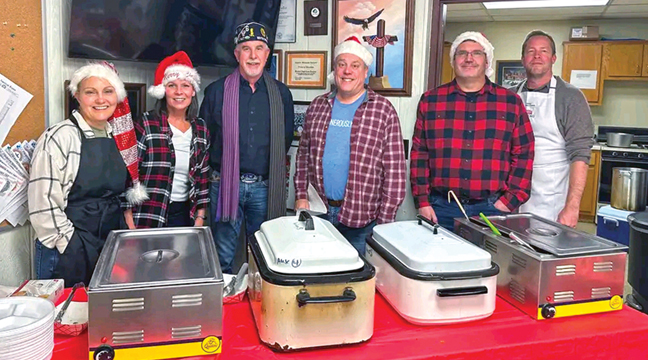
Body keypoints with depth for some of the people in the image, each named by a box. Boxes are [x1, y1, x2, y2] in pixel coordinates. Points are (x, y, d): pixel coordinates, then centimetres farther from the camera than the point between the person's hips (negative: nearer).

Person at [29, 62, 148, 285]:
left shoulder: (119, 137, 7)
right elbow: (43, 206, -15)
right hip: (67, 256, -5)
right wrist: (73, 248, -14)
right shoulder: (60, 138, -12)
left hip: (112, 248, 5)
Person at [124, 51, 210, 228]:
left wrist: (200, 217, 7)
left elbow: (203, 176, 10)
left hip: (185, 214, 4)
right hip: (149, 219, -4)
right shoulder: (146, 124, -7)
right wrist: (130, 225, -11)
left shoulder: (201, 129, 6)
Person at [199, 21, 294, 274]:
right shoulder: (217, 91, 0)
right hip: (225, 183, -1)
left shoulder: (281, 93, 5)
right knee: (223, 258, 6)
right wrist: (221, 168, 4)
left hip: (265, 187, 2)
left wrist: (273, 171, 9)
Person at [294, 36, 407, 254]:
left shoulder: (383, 111, -5)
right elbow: (303, 154, 14)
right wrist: (301, 195, 5)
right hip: (318, 211, 4)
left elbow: (395, 169, -8)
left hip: (360, 218, -3)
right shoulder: (318, 106, 8)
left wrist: (385, 220, -11)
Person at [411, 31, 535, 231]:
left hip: (493, 209, 0)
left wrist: (510, 200, -4)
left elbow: (523, 154, 5)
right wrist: (422, 201, -2)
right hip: (441, 209, 0)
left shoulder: (511, 102, 6)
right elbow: (419, 153, 4)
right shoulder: (430, 100, 6)